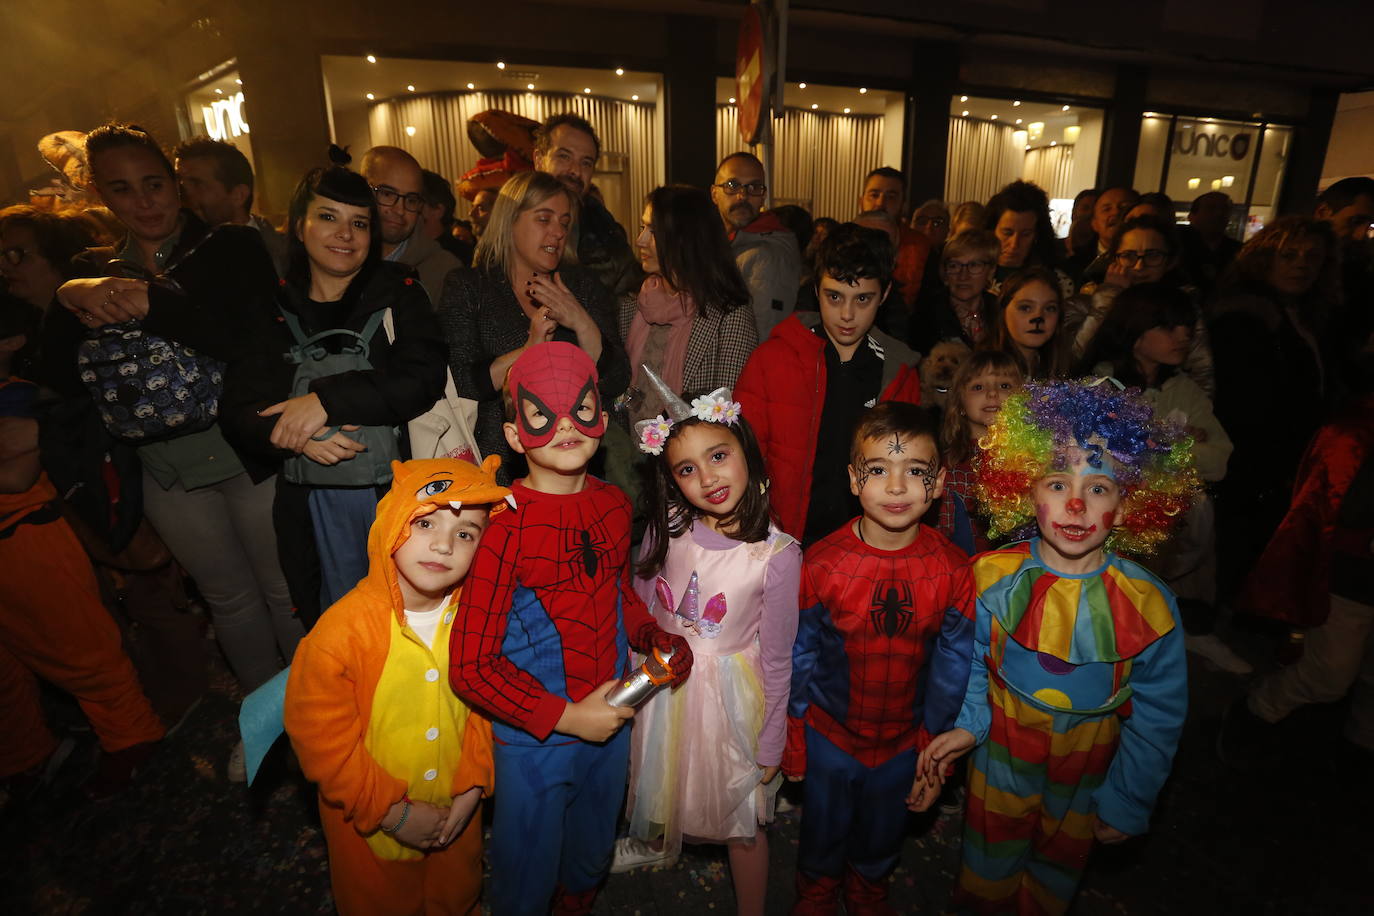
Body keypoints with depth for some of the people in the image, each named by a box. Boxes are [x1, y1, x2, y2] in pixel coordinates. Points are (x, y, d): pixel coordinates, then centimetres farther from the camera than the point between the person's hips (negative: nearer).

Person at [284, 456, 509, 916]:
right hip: (370, 822, -3)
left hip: (457, 812, 3)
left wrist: (472, 785, -8)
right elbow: (318, 736, -20)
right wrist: (391, 811, -16)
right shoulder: (343, 631, -28)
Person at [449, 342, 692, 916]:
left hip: (611, 723, 6)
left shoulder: (614, 505, -5)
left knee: (592, 856, 29)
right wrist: (565, 717, -19)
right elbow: (470, 667, -20)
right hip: (534, 740, -5)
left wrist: (655, 637, -4)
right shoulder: (505, 528, -23)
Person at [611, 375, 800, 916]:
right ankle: (653, 844, 62)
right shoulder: (666, 528, -14)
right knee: (662, 785, 30)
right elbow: (640, 607, 1)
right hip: (662, 683, 4)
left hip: (729, 693, -3)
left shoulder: (777, 555, -23)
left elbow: (776, 659, -13)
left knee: (743, 824, 16)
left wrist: (770, 747, -5)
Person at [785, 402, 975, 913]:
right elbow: (799, 655, -9)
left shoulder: (953, 571, -17)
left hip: (904, 742, 1)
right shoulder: (821, 562, -20)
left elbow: (952, 668, -7)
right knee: (823, 833, 23)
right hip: (829, 736, -1)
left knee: (882, 838, 26)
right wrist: (791, 742, -2)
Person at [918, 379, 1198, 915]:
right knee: (987, 870, 22)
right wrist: (967, 724, -13)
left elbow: (1158, 714, -9)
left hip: (1087, 776, 0)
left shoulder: (1149, 606, -22)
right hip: (1000, 758, 0)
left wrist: (1126, 803, -3)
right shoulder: (993, 578, -19)